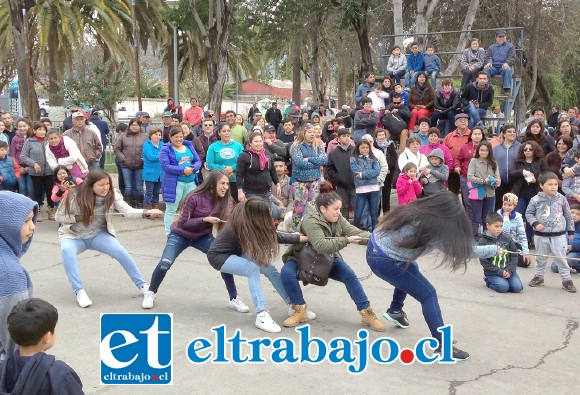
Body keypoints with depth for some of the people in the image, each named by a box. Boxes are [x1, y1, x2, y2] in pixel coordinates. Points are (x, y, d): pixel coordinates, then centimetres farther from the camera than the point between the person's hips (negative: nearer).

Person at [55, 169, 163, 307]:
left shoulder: (112, 195, -15)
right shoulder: (75, 196, -20)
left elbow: (128, 211, -25)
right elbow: (59, 216, -9)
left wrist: (147, 212, -42)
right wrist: (78, 218, -25)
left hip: (98, 234, 2)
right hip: (73, 235, -2)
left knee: (121, 252, -18)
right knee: (66, 251, -35)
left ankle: (142, 285, 1)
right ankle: (79, 291, -27)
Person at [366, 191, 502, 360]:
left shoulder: (418, 211, -1)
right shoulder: (433, 229, -23)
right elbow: (460, 249, -14)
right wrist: (494, 249, -2)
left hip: (376, 248, 9)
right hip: (383, 261, -9)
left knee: (412, 271, 34)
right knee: (428, 294, -2)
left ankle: (395, 310, 47)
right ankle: (442, 346, -2)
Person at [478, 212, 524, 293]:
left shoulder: (507, 239, 5)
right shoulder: (483, 242, -6)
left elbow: (514, 256, 5)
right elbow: (484, 262, -9)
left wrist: (509, 270, -10)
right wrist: (500, 272, -15)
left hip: (508, 270, 3)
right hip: (493, 273, -3)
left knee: (517, 287, -17)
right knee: (503, 287, -26)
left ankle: (505, 280, 14)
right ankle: (489, 281, 5)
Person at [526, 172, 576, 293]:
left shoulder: (561, 199, -2)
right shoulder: (536, 200, -8)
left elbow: (568, 215, 6)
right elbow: (529, 213, 2)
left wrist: (570, 231, 9)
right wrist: (535, 223, -14)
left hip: (559, 235, 0)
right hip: (541, 235, 0)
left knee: (561, 258, 3)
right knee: (541, 258, 15)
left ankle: (566, 279, 13)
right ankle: (539, 277, 30)